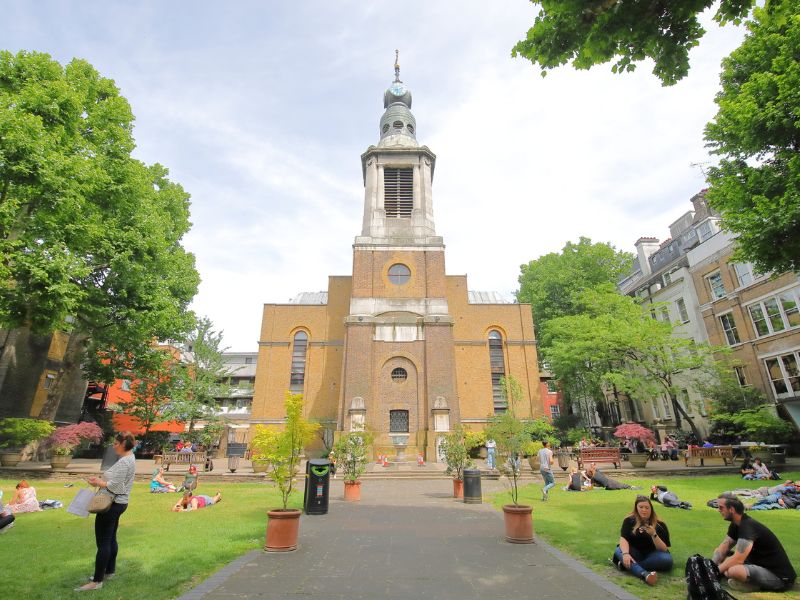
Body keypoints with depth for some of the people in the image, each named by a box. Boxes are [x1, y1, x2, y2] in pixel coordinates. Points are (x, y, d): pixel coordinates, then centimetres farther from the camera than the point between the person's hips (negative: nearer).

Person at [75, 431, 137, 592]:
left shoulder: (124, 462, -22)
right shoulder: (129, 458, 10)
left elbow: (115, 486, -23)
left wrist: (98, 482, -9)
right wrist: (100, 478, 6)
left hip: (111, 505, -10)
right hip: (117, 503, 10)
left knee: (103, 542, -4)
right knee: (111, 539, 19)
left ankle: (97, 581, 3)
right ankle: (110, 570, 30)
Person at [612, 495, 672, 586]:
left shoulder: (660, 525, -8)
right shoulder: (629, 520, -7)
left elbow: (664, 549, -14)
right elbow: (623, 539, -18)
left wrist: (654, 535, -32)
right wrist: (625, 554, -38)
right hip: (634, 553, 0)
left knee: (667, 559, -32)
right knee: (619, 551, -30)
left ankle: (626, 565, -31)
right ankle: (644, 574, -53)